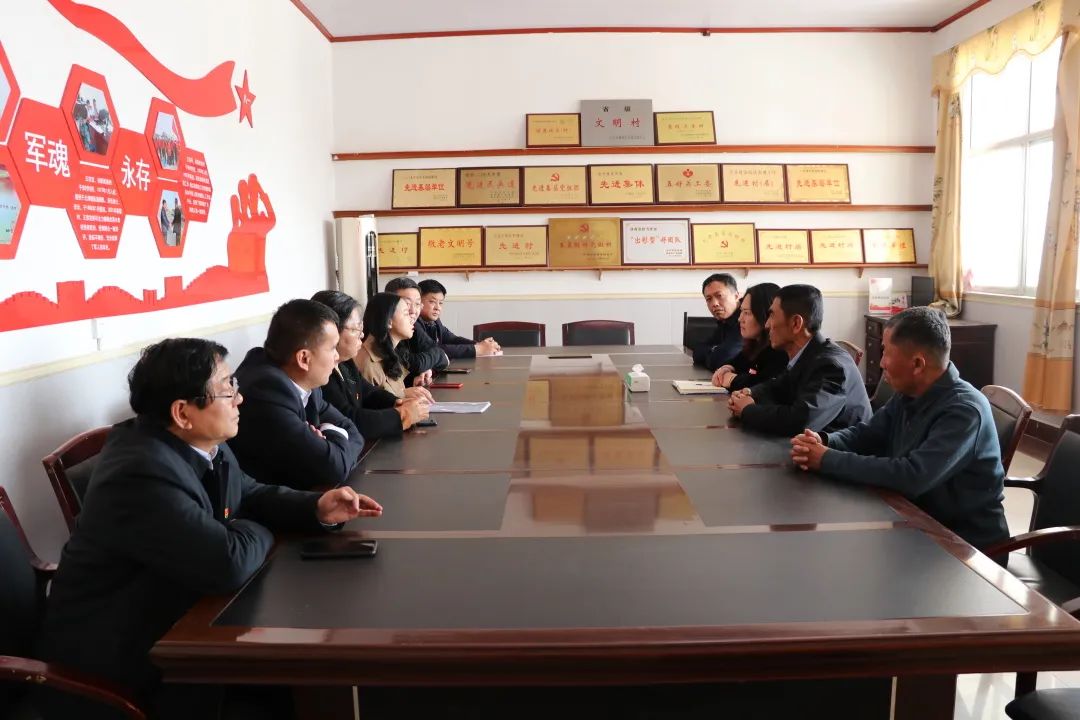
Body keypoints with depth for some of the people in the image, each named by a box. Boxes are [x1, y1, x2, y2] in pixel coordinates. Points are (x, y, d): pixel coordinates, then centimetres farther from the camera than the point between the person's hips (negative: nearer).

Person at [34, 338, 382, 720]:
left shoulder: (204, 445, -3)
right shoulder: (142, 475, -30)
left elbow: (249, 496, 11)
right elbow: (228, 564, -34)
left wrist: (317, 508, -7)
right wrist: (259, 531, -11)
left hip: (170, 622, 8)